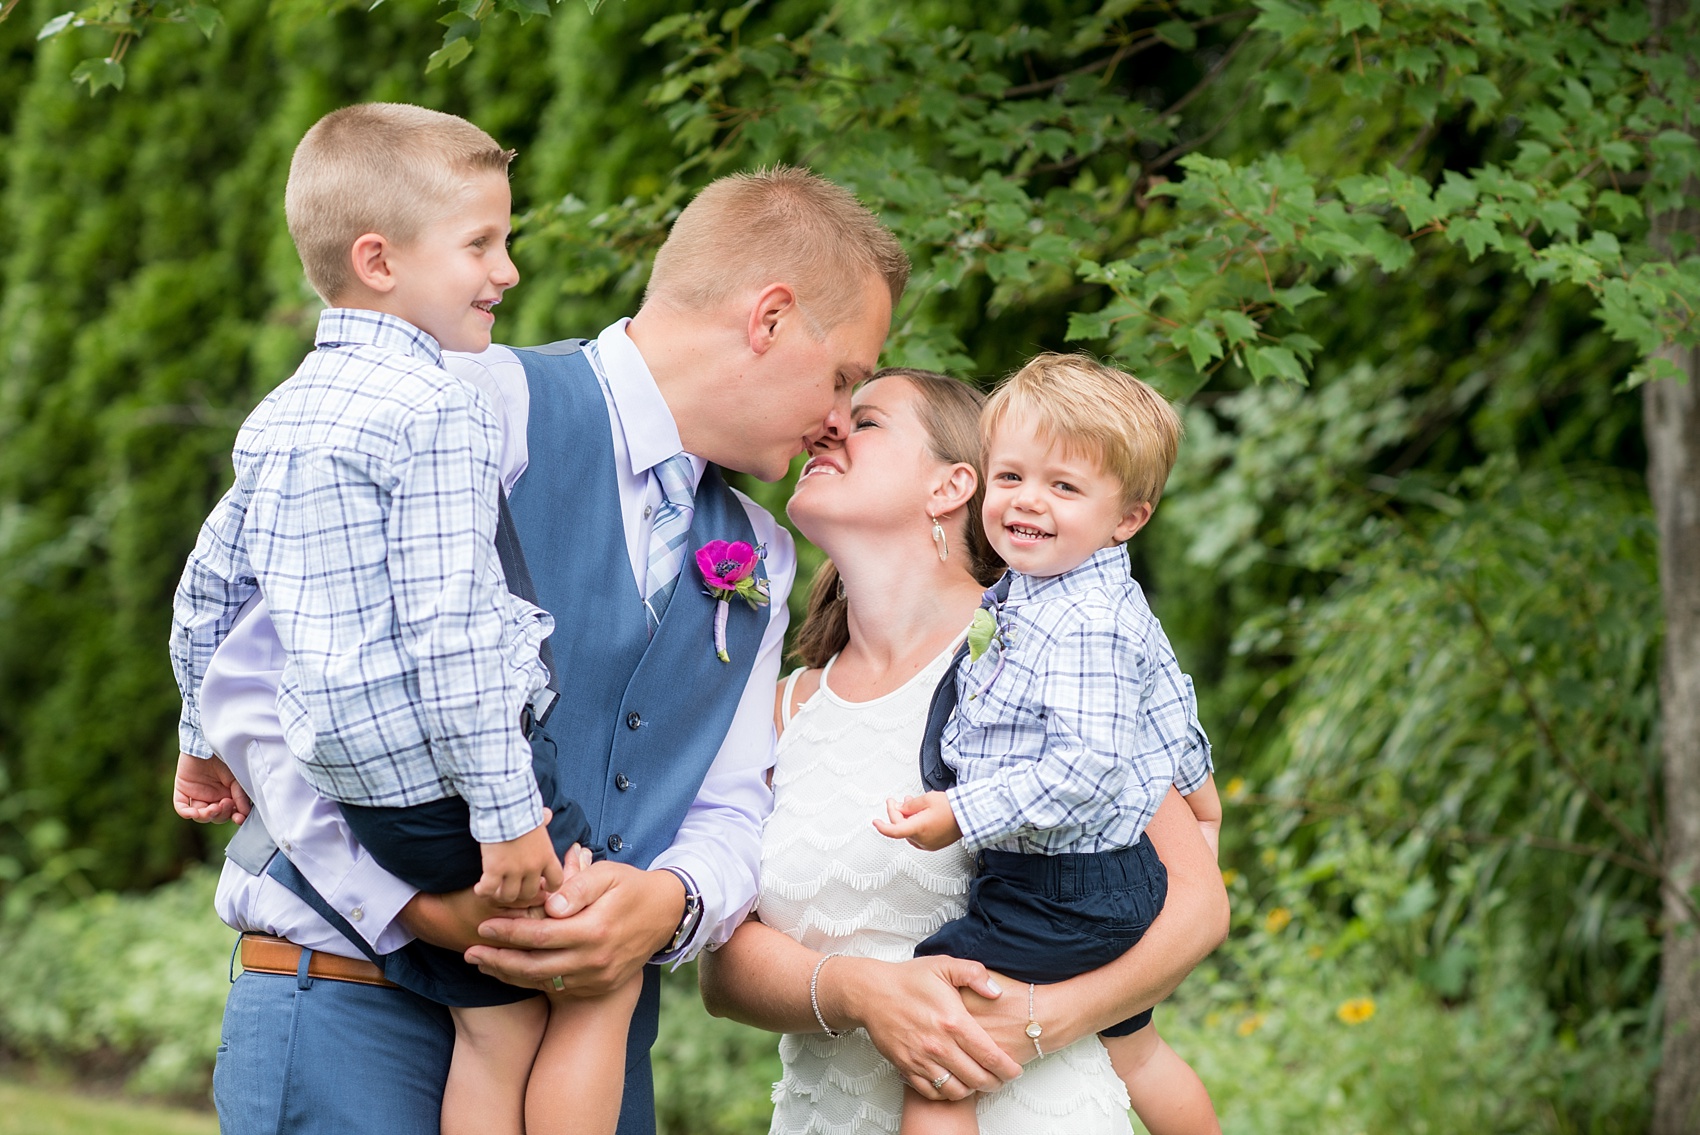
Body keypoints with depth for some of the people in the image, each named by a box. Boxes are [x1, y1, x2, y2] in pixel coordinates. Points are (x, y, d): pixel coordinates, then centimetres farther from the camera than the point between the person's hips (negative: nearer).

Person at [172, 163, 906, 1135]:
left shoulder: (758, 560, 16)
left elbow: (733, 808, 9)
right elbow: (257, 682, -15)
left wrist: (668, 903, -14)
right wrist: (422, 902, -21)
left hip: (596, 1024, 6)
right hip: (359, 1003, -6)